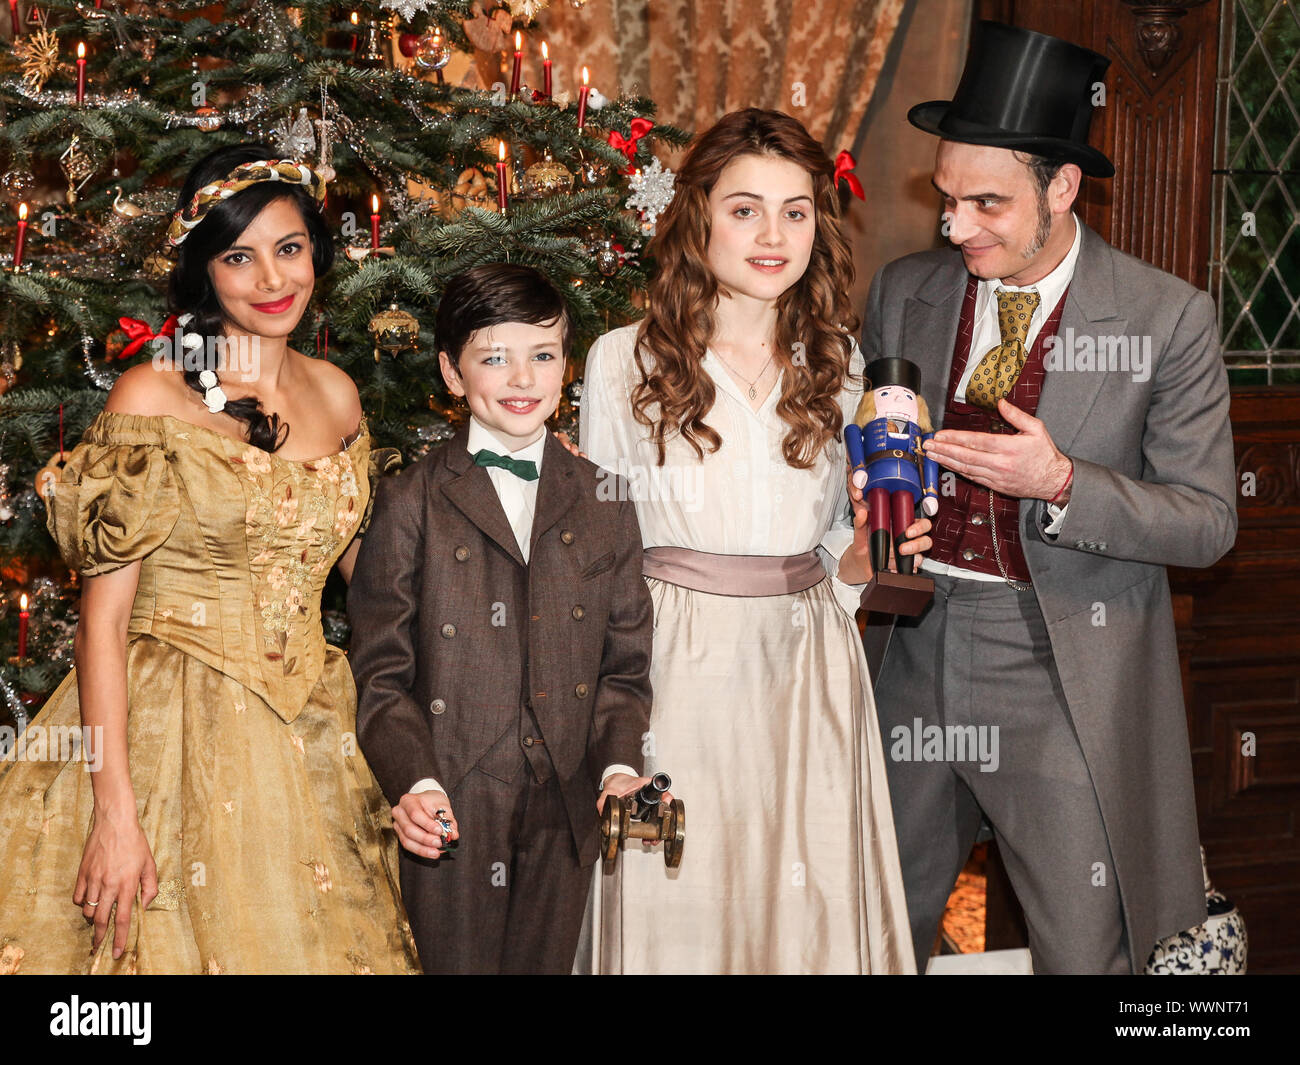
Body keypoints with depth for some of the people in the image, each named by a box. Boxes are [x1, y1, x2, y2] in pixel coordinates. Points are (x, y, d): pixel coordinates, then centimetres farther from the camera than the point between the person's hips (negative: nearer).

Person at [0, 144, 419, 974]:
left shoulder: (336, 393, 7)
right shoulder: (153, 398, -9)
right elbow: (103, 613, -12)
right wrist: (115, 810, -18)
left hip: (307, 732, 5)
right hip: (167, 727, -5)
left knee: (311, 942, 12)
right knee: (167, 942, 3)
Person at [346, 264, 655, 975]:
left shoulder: (603, 503, 7)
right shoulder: (410, 504, -2)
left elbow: (623, 660, 8)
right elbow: (381, 670, -4)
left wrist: (618, 763, -7)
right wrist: (413, 781, -17)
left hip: (564, 817, 3)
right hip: (451, 815, -3)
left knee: (545, 962, 13)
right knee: (455, 963, 5)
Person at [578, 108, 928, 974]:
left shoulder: (839, 366, 9)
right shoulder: (625, 362, -1)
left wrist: (859, 558, -5)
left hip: (807, 674, 3)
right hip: (675, 671, -3)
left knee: (811, 911, 5)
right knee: (676, 916, 2)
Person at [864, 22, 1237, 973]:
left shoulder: (1169, 318, -8)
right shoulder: (903, 293, 4)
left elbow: (1208, 524, -8)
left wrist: (1061, 483, -23)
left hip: (1068, 678, -3)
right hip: (912, 655, 4)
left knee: (1087, 950, 5)